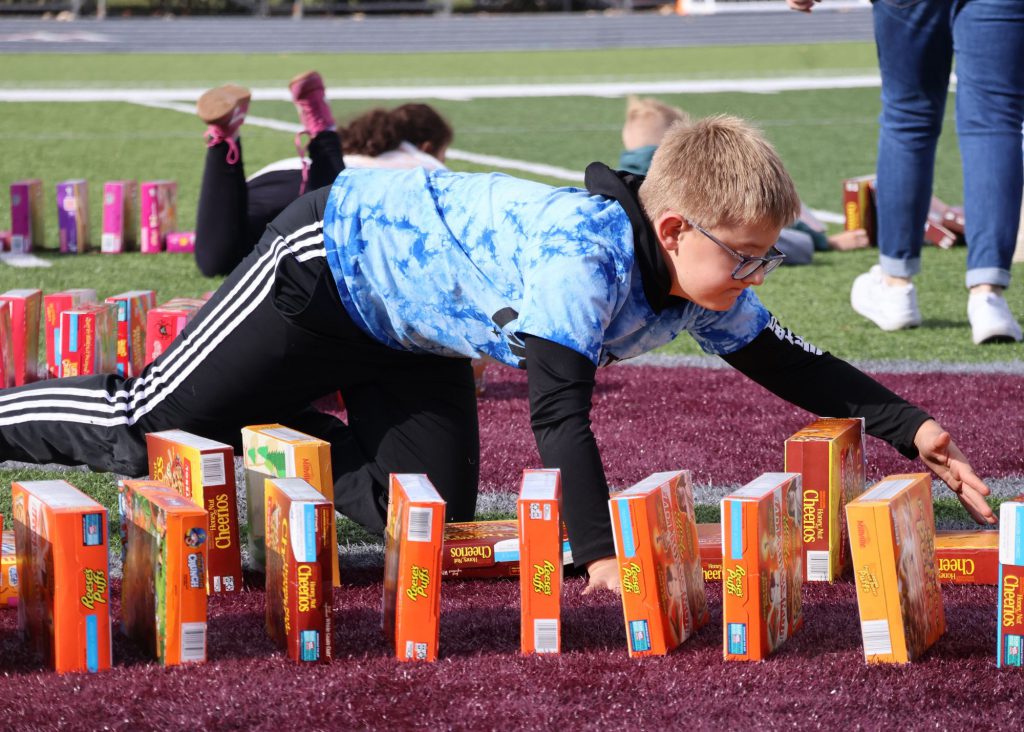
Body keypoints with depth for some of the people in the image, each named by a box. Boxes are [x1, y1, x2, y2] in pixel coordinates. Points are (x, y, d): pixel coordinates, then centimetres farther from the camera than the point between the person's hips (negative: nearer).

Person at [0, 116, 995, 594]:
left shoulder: (702, 286, -12)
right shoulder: (579, 259, -39)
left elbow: (783, 361, 0)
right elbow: (558, 408, -44)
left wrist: (910, 426, -8)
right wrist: (597, 555, -48)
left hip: (407, 330, 8)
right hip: (330, 258, -8)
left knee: (430, 512, 7)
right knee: (141, 431, -4)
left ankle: (271, 424, 26)